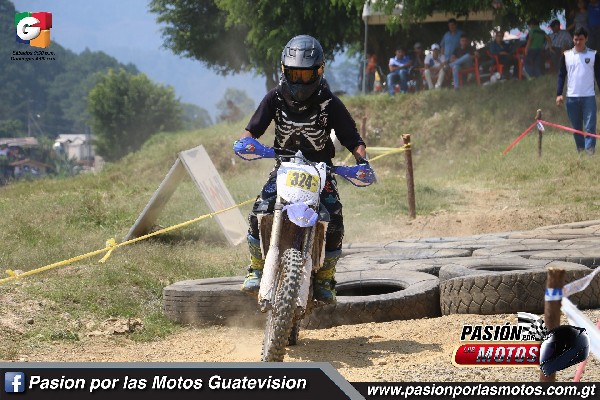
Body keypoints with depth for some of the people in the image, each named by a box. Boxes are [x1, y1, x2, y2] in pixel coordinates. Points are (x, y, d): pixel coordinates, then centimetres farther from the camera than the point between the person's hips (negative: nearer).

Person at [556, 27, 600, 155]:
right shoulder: (566, 55, 6)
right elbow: (561, 75, 8)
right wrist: (559, 94, -2)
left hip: (589, 96, -2)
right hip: (572, 97, 2)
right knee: (576, 128, 8)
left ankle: (590, 152, -13)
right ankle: (580, 152, 17)